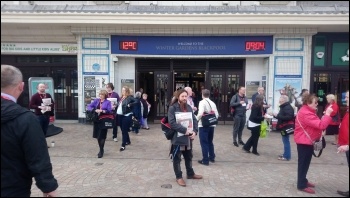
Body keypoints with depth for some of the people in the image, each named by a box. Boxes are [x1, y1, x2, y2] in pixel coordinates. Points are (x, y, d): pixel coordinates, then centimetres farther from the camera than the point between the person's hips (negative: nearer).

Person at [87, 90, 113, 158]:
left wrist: (102, 111, -22)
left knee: (102, 136, -3)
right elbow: (89, 106, 4)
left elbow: (109, 111, -10)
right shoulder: (96, 100, 10)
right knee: (97, 136, 10)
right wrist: (95, 110, -13)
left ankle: (101, 151, 11)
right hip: (96, 120, 4)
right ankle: (101, 149, 29)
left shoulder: (108, 102, 1)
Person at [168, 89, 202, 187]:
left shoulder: (189, 107, 8)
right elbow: (172, 122, -21)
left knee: (189, 156, 21)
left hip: (188, 136, 6)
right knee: (177, 158, 8)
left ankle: (190, 174, 39)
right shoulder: (172, 108, -12)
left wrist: (194, 131, -10)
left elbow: (194, 120, 7)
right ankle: (179, 177, 23)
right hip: (177, 137, -6)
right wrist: (185, 130, -24)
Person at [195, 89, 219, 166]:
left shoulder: (202, 102, -11)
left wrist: (196, 119, -7)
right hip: (211, 125, 7)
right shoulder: (213, 103, 10)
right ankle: (212, 157, 30)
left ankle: (205, 160, 4)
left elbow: (200, 113, -23)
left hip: (203, 125, -7)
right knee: (210, 141, 20)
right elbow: (217, 114, 8)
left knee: (204, 142, 1)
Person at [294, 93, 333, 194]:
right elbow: (321, 125, -28)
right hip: (304, 141, -11)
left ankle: (303, 180, 32)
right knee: (303, 163, -2)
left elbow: (316, 124, 18)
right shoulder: (306, 113, -24)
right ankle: (302, 185, 8)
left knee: (305, 163, 19)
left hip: (307, 140, 11)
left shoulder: (307, 111, 12)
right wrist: (327, 114, -22)